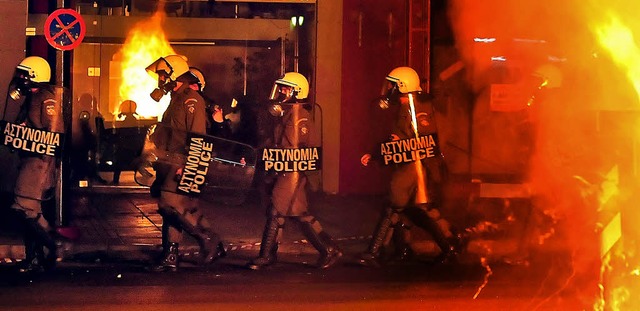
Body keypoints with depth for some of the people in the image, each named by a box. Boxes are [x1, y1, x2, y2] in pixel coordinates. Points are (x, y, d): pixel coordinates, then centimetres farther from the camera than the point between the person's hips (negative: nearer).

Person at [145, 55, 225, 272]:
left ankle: (210, 242, -6)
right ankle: (170, 256, 11)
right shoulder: (176, 99, 20)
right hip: (172, 165, 10)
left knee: (172, 204, -16)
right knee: (171, 208, 8)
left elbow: (198, 137, -20)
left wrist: (186, 165, -25)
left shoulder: (191, 100, -12)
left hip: (184, 164, -10)